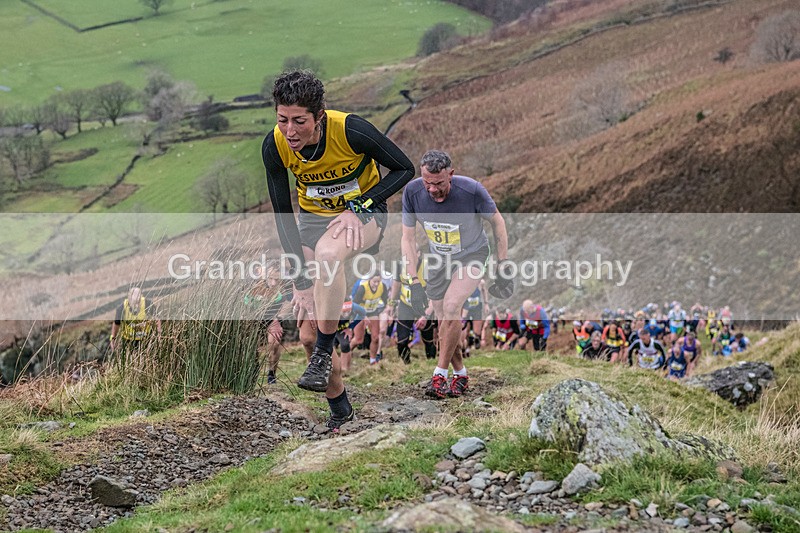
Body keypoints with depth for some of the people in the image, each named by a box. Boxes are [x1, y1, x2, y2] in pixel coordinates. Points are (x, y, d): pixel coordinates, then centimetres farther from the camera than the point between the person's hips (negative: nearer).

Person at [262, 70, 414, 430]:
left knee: (326, 253, -39)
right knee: (309, 320, -4)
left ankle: (324, 355, -23)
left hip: (363, 212, -4)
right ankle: (339, 408, 17)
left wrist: (358, 207, -27)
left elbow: (404, 169, -16)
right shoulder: (275, 146, -20)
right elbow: (282, 216, -14)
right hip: (313, 217, 4)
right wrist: (301, 282, -19)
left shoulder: (351, 130, -29)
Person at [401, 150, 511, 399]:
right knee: (444, 321, 3)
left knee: (451, 306, -25)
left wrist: (503, 266, -8)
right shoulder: (412, 191, -20)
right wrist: (413, 281, -13)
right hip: (438, 259, 4)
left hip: (472, 255, -4)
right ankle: (460, 375, 24)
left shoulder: (472, 190, -29)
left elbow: (497, 221, -10)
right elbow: (408, 237, -8)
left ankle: (440, 374, -16)